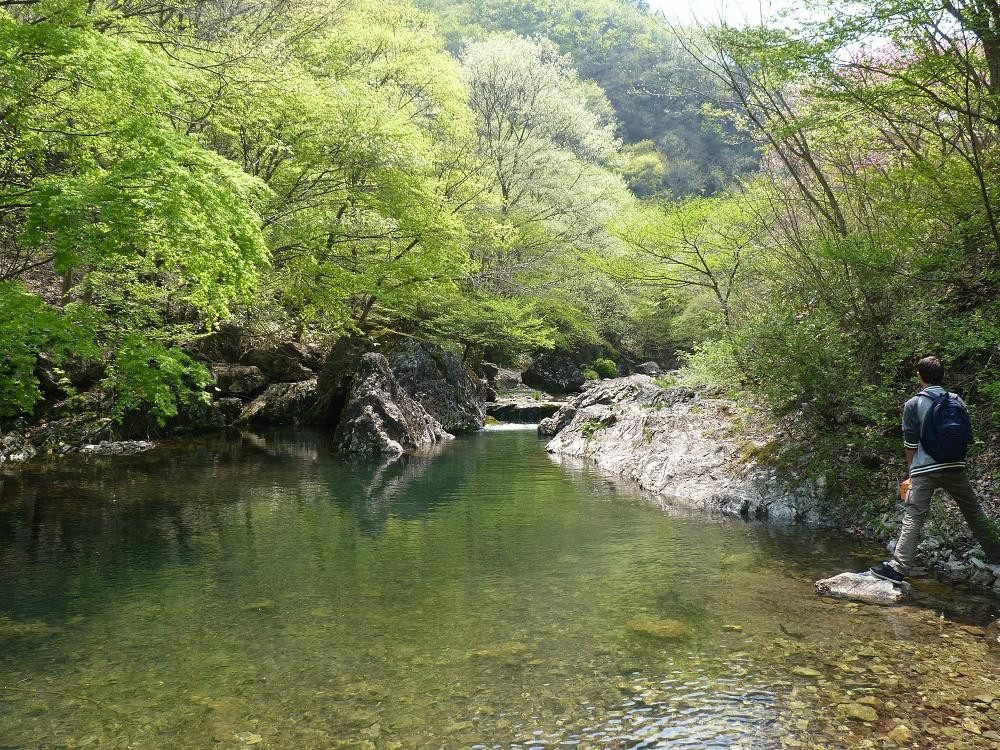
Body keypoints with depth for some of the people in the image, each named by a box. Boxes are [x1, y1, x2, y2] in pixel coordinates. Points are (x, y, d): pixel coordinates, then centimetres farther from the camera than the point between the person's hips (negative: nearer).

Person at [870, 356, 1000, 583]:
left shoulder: (914, 404, -1)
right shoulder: (957, 401, 10)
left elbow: (911, 443, 0)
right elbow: (968, 437, 14)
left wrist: (911, 472, 10)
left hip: (925, 470, -4)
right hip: (956, 467, 4)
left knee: (913, 516, -9)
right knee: (974, 512, 18)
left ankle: (898, 567, -15)